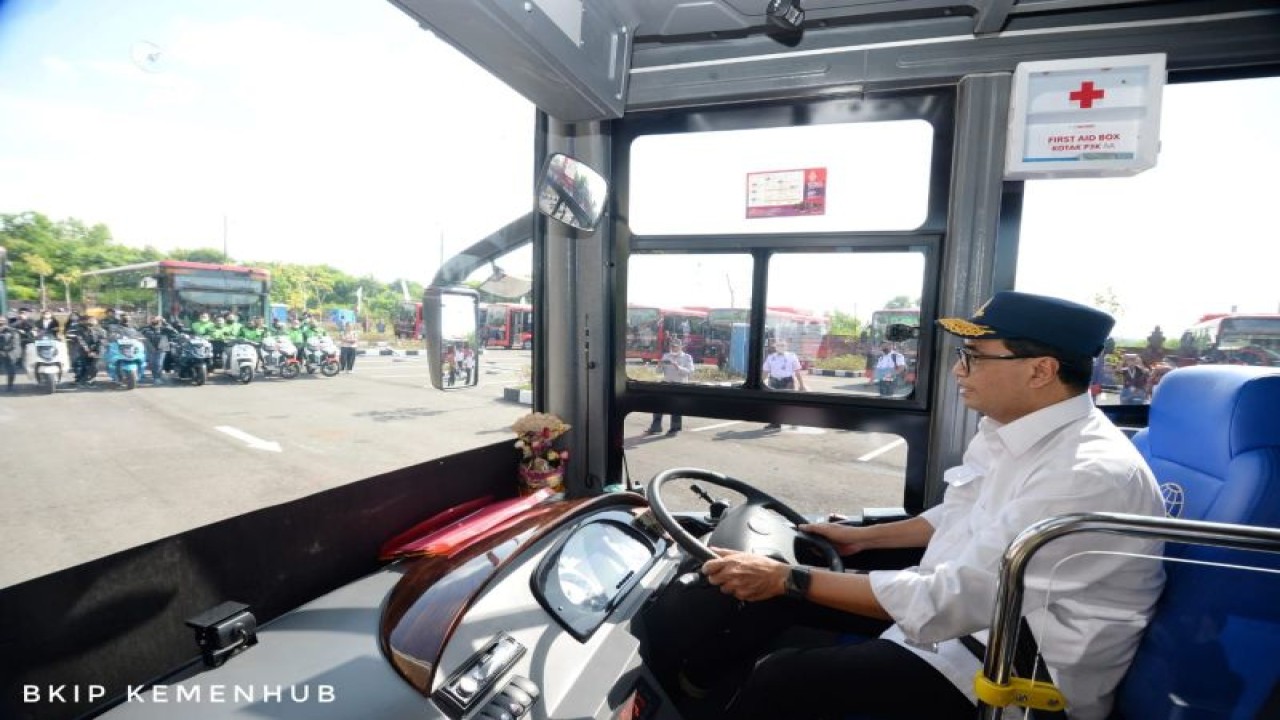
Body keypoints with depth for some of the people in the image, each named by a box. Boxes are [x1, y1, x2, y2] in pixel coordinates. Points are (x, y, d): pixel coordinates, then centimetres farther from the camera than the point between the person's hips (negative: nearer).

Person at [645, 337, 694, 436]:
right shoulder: (666, 356, 10)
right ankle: (655, 427, 10)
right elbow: (660, 371, 12)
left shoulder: (687, 357, 0)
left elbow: (690, 372, -12)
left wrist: (678, 367, -24)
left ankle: (675, 429, 14)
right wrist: (659, 365, -11)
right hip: (666, 382, 4)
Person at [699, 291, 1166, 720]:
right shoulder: (1011, 429, 0)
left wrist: (789, 580, -29)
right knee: (775, 603, 5)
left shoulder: (1092, 475, -28)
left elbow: (954, 599, -30)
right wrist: (864, 537, 16)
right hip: (968, 605, 9)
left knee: (783, 679, -20)